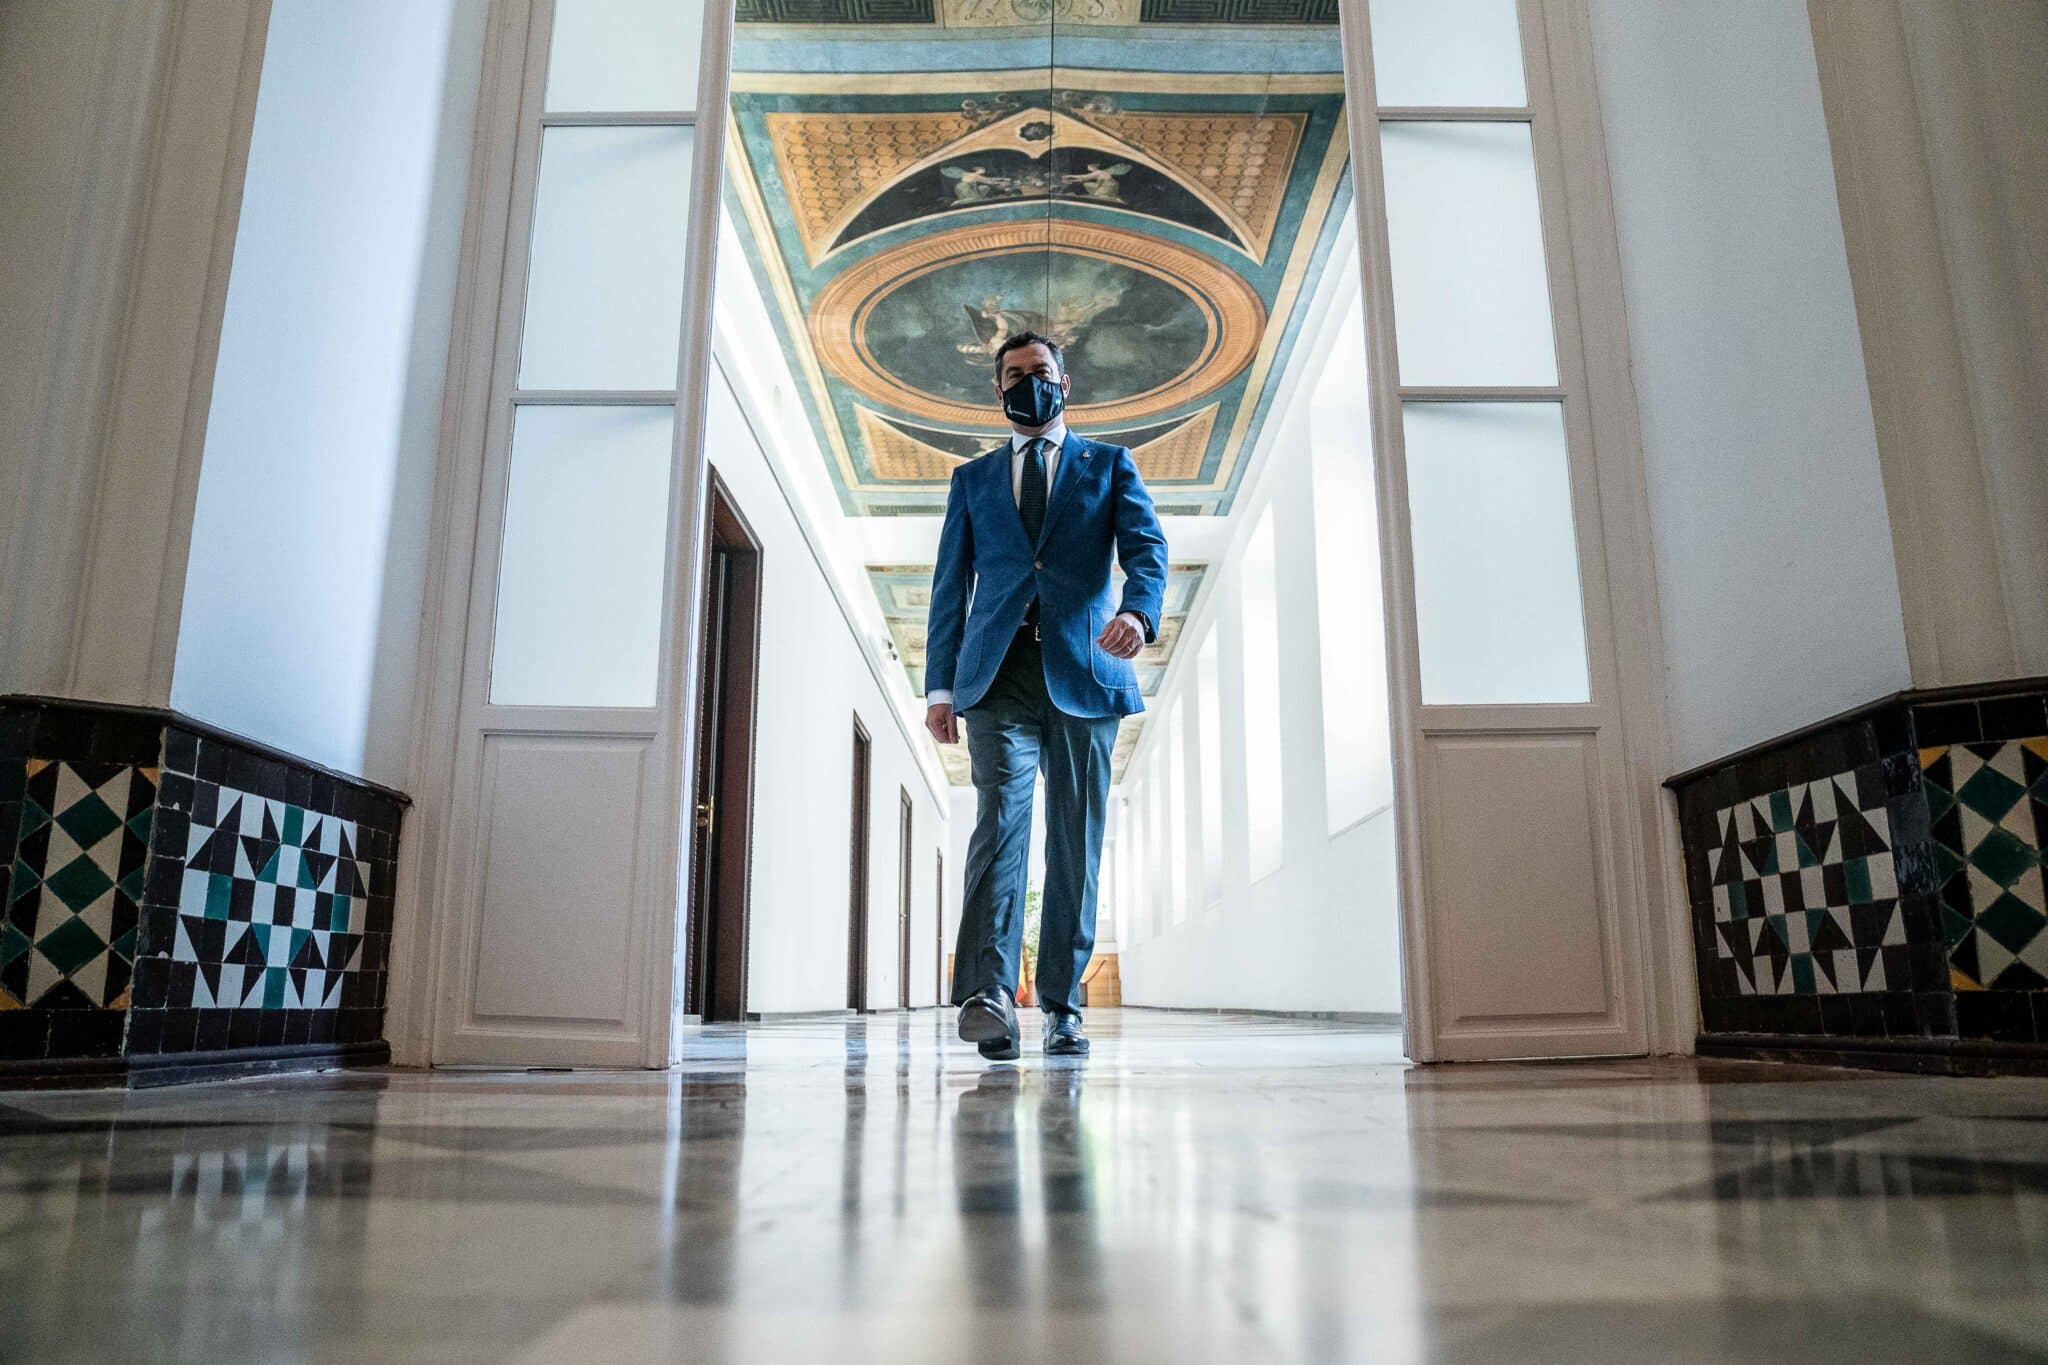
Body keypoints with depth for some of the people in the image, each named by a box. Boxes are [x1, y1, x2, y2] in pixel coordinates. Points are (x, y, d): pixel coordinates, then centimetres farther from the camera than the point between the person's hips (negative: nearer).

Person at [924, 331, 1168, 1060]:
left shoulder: (1110, 466, 16)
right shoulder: (973, 478, 21)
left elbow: (1146, 545, 0)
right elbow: (950, 585, 16)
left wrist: (1138, 610, -23)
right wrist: (940, 685, 5)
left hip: (1084, 672, 0)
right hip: (999, 674, 0)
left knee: (1076, 842, 1)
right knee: (1001, 817, -18)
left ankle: (1062, 1007, 9)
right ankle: (988, 994, -26)